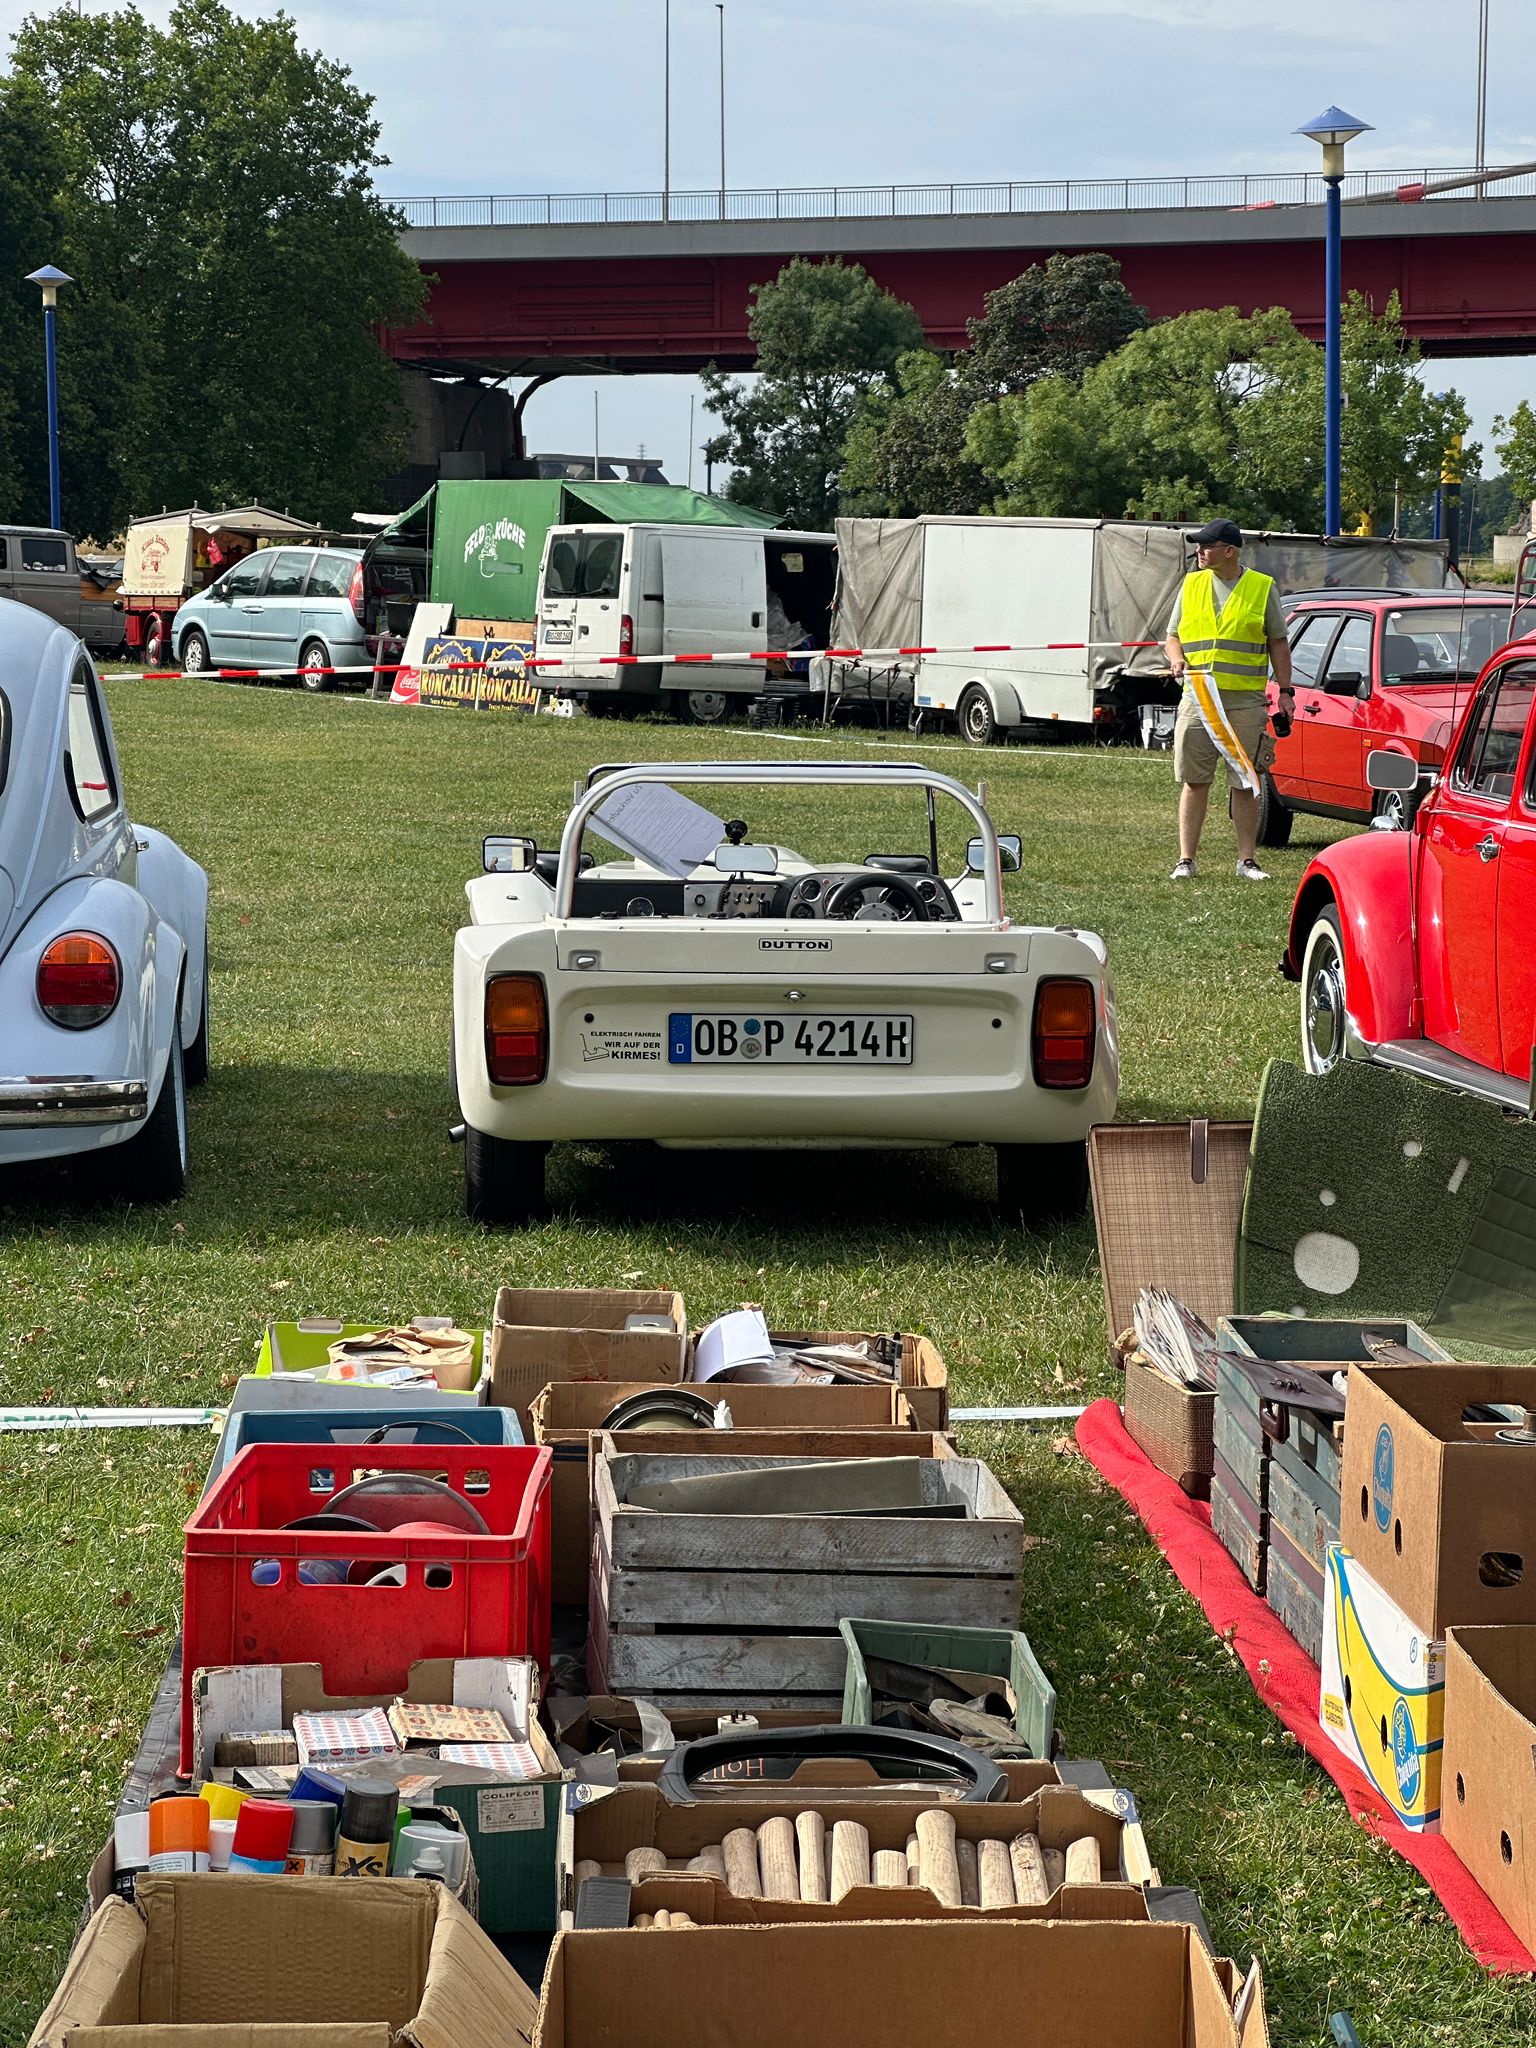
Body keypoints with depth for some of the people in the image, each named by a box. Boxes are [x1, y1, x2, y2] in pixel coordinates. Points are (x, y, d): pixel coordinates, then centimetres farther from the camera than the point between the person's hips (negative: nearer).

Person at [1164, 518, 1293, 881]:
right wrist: (1177, 660, -5)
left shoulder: (1262, 588, 5)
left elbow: (1278, 643, 9)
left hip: (1245, 701, -2)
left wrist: (1285, 690, 2)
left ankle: (1247, 860, 7)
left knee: (1245, 783, 1)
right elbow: (1173, 636, 17)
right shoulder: (1191, 584, 12)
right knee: (1194, 781, 1)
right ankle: (1186, 859, 5)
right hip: (1197, 696, 2)